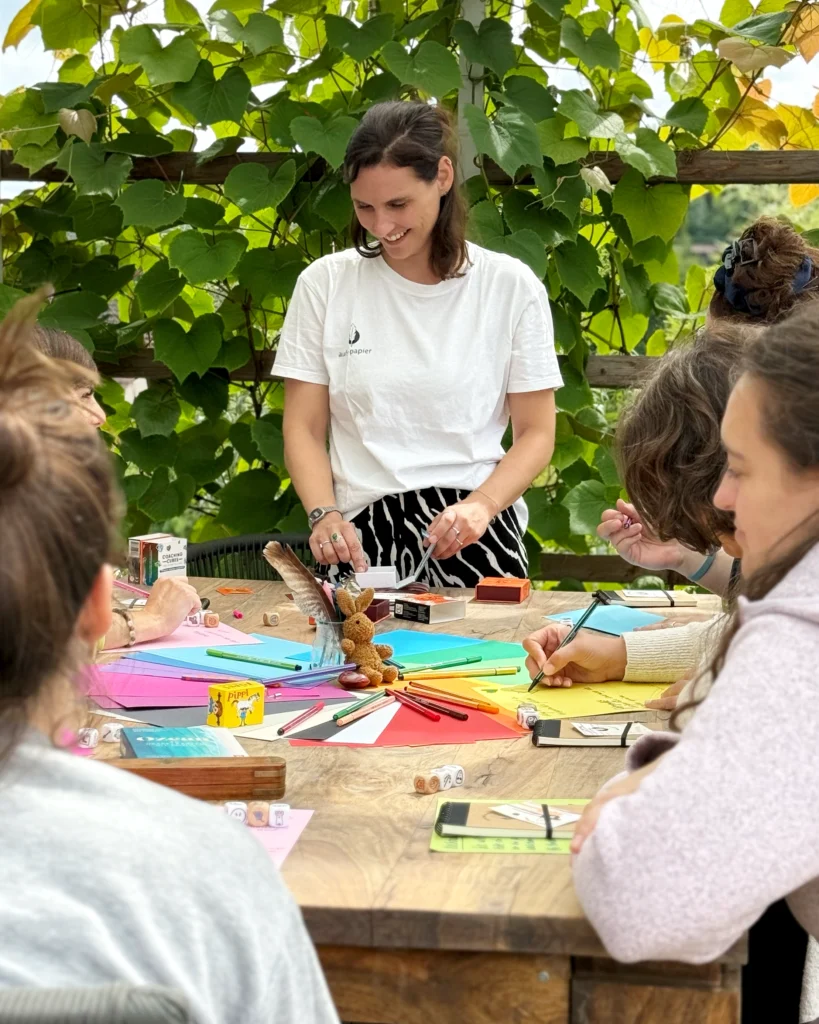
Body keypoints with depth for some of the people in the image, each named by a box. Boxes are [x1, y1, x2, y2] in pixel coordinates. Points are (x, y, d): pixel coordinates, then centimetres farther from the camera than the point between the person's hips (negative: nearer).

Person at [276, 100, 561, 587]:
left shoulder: (511, 286, 4)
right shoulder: (325, 283, 6)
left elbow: (536, 434, 6)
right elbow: (304, 430, 8)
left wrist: (481, 505, -13)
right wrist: (325, 515, -11)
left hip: (473, 534, 0)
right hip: (362, 535, 1)